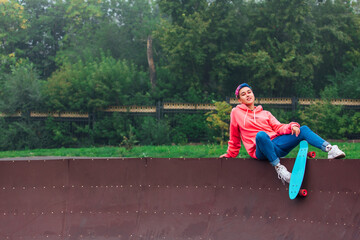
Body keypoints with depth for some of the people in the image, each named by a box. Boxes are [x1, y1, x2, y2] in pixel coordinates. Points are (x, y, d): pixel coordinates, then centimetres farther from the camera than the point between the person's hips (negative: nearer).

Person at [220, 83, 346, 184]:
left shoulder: (265, 114, 24)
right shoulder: (236, 113, 12)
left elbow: (278, 127, 12)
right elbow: (235, 138, 19)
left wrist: (291, 126, -7)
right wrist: (230, 155, 21)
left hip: (277, 145, 5)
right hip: (260, 151, -5)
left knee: (303, 130, -13)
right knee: (261, 134, -40)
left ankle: (330, 149, -27)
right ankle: (278, 167, -41)